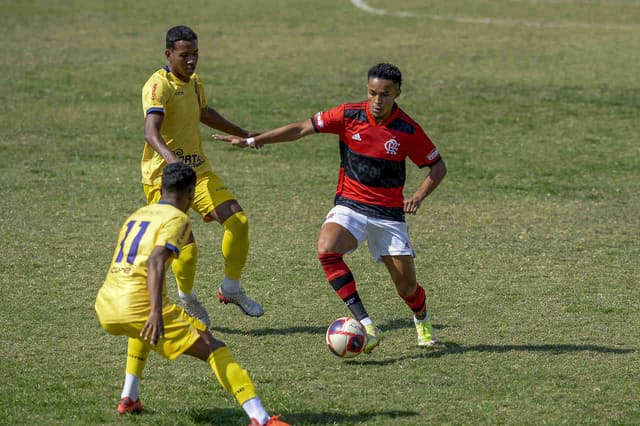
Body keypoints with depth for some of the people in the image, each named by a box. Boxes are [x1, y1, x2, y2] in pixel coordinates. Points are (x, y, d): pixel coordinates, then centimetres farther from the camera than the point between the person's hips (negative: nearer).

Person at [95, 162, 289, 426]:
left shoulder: (136, 215, 23)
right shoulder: (177, 219, -1)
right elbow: (155, 262, -19)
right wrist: (156, 312, -28)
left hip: (105, 308, 8)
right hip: (138, 306, -8)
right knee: (212, 349, -8)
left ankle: (129, 399, 34)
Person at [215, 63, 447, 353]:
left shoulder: (408, 130, -9)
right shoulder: (349, 115, -6)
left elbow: (438, 166, 2)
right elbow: (302, 128, 0)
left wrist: (419, 196, -16)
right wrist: (252, 141, -1)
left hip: (389, 212, -1)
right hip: (350, 204, 1)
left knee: (407, 287, 0)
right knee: (327, 250, -31)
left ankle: (422, 319, 40)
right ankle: (367, 327, -32)